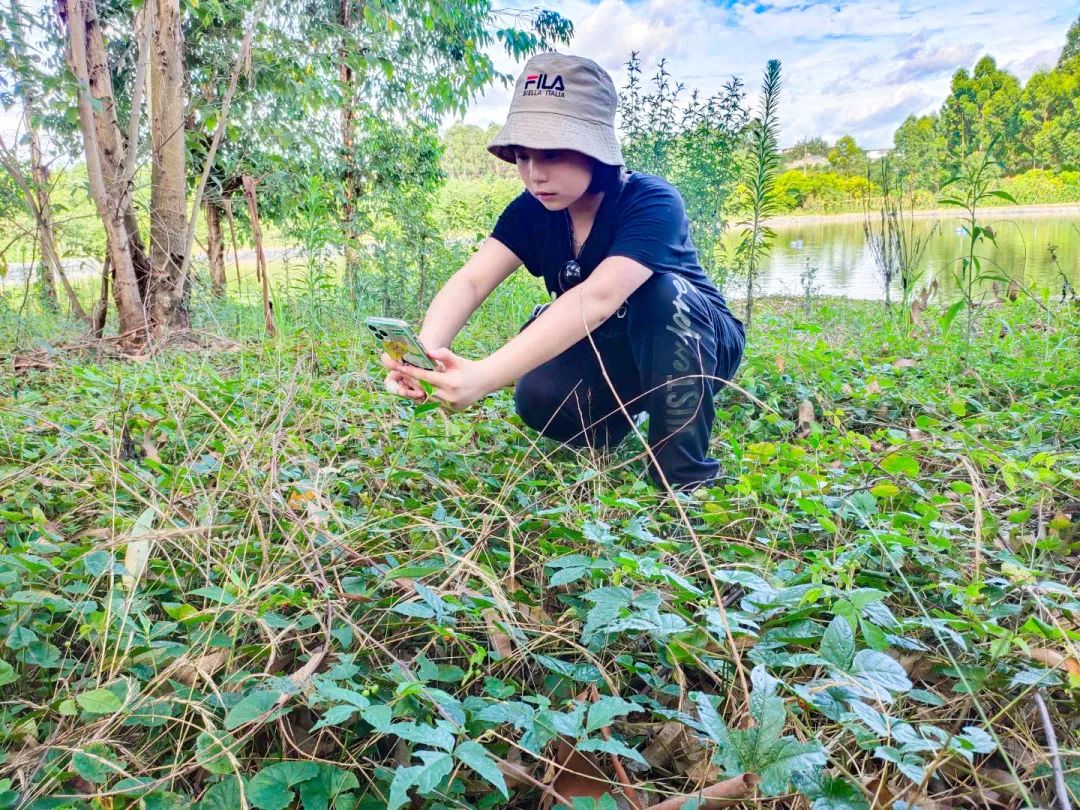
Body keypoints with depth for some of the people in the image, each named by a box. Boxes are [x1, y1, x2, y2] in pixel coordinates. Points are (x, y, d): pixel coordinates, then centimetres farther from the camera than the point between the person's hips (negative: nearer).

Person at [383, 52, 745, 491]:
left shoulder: (652, 203, -31)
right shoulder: (532, 210, -13)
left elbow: (598, 297, -48)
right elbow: (470, 281, -26)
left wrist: (486, 375, -59)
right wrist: (426, 349, -49)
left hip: (696, 346, -4)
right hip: (610, 356, 4)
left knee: (662, 292, -36)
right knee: (539, 398, -25)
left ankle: (685, 474, -21)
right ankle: (618, 422, 9)